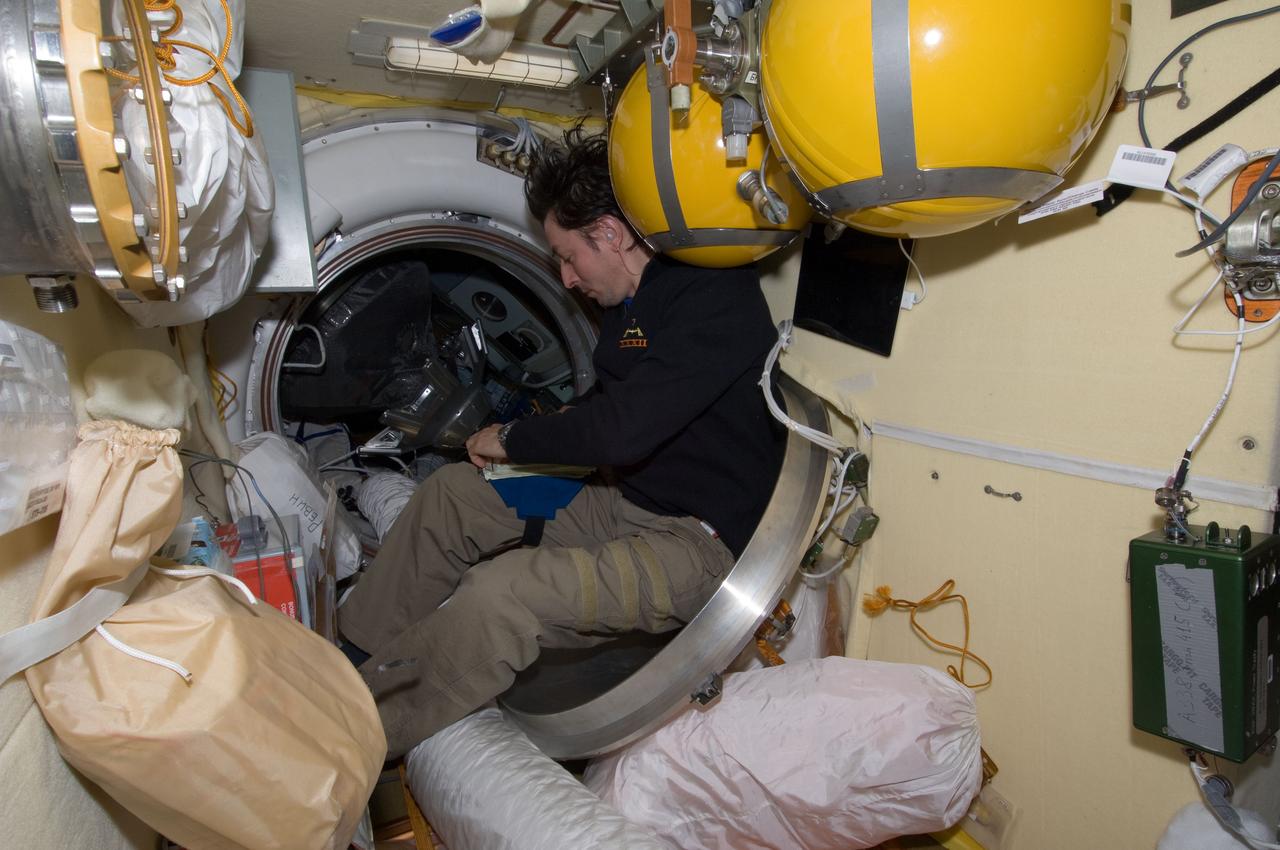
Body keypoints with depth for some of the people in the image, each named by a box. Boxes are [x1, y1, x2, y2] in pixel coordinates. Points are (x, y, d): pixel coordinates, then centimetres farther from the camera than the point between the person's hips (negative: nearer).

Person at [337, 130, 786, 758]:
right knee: (451, 489, 7)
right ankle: (352, 649, 14)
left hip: (697, 540, -9)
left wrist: (512, 440, -12)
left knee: (498, 593, -29)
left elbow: (622, 430, -29)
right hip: (622, 500, 10)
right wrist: (541, 432, 7)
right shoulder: (632, 302, 9)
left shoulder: (714, 296, -21)